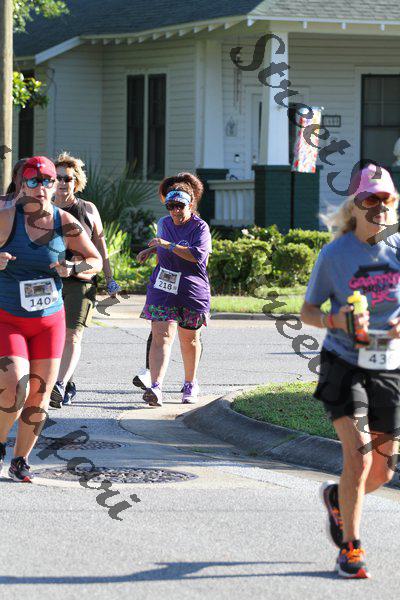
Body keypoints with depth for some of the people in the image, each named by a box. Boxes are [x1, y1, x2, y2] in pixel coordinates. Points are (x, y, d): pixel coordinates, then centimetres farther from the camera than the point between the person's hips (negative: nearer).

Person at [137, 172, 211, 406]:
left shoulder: (200, 227, -8)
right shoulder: (165, 223, 9)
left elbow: (198, 254, -25)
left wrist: (168, 245, -26)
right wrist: (151, 250, 18)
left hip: (192, 290, -3)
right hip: (163, 288, 3)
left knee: (189, 338, 12)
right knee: (161, 335, -12)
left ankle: (191, 384, 31)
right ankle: (156, 387, -24)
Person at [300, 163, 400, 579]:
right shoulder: (334, 255, -7)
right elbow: (307, 312, 1)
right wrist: (336, 321, -20)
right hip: (344, 365, -3)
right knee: (358, 455, -17)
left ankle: (337, 497, 41)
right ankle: (350, 549, -2)